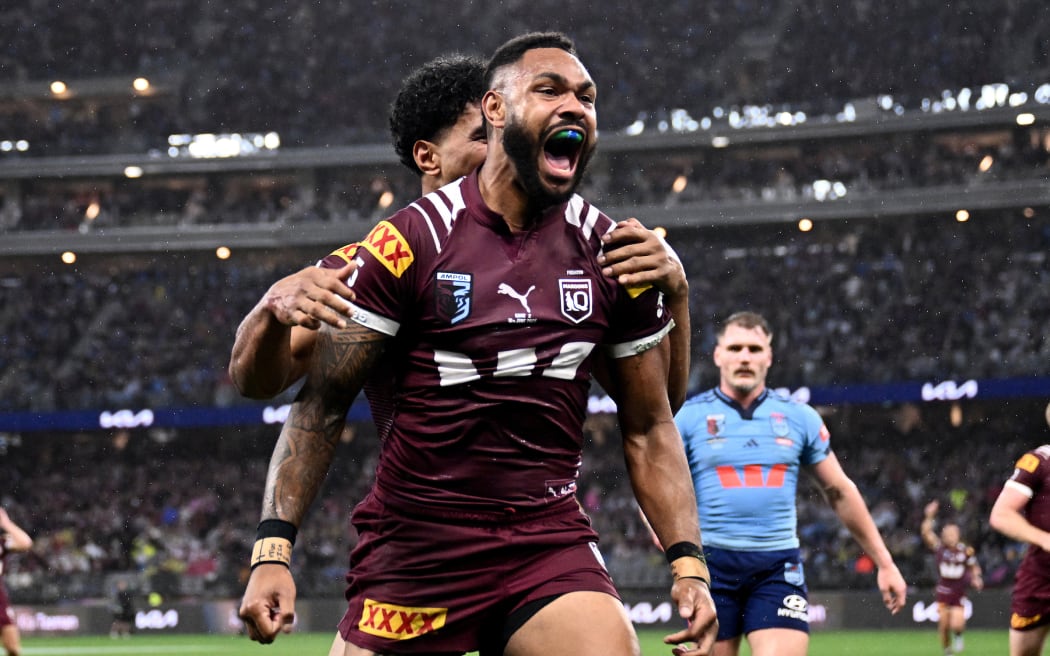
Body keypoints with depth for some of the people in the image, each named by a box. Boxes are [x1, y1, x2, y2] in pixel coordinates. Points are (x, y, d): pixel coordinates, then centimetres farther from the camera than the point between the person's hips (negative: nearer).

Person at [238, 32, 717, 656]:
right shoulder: (411, 241, -6)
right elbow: (322, 406, -3)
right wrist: (272, 549, -12)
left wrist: (689, 563, 1)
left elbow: (649, 429, 12)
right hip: (413, 547, -2)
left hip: (550, 536, 2)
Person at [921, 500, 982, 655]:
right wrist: (929, 517, -30)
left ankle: (958, 636, 23)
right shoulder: (939, 548, -6)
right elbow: (926, 533, -19)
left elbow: (974, 567, 9)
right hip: (943, 591, 1)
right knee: (944, 625, -1)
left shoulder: (967, 551, -5)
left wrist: (976, 578, -9)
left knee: (957, 624, -14)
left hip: (959, 592, -1)